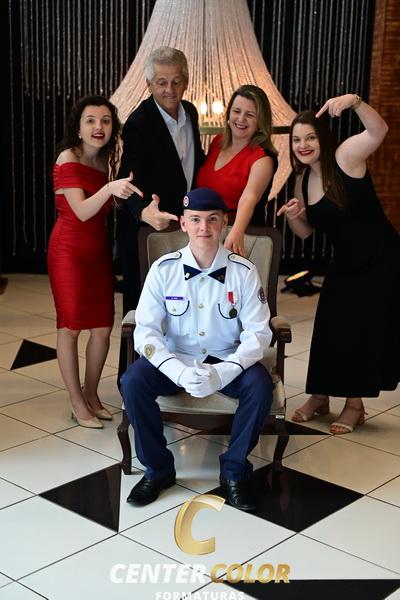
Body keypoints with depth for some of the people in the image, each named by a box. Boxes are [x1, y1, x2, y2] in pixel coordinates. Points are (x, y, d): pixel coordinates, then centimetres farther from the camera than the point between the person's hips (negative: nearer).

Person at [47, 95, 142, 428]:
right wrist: (110, 188, -41)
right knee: (71, 326, 1)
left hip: (99, 250, 6)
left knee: (103, 327, 5)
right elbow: (82, 211, -25)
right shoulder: (69, 158, -14)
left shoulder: (104, 160, 6)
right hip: (70, 249, -6)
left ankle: (91, 394, 22)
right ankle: (77, 402, 11)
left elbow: (102, 210, 9)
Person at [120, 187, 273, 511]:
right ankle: (158, 468, -4)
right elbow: (146, 331, -13)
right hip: (175, 360, 1)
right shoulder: (163, 269, -9)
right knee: (132, 381, -26)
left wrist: (223, 372, -29)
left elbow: (258, 332, -11)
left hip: (226, 362, 0)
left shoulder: (244, 271, -10)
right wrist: (179, 372, -30)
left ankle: (234, 470, -5)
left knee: (260, 385, -29)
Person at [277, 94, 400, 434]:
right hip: (344, 265, 6)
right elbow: (305, 231, 9)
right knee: (329, 329, 8)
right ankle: (320, 396, 26)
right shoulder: (302, 180, 3)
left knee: (365, 331, 4)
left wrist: (354, 101, -51)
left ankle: (355, 403, 20)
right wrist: (294, 216, -13)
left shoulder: (345, 158, -17)